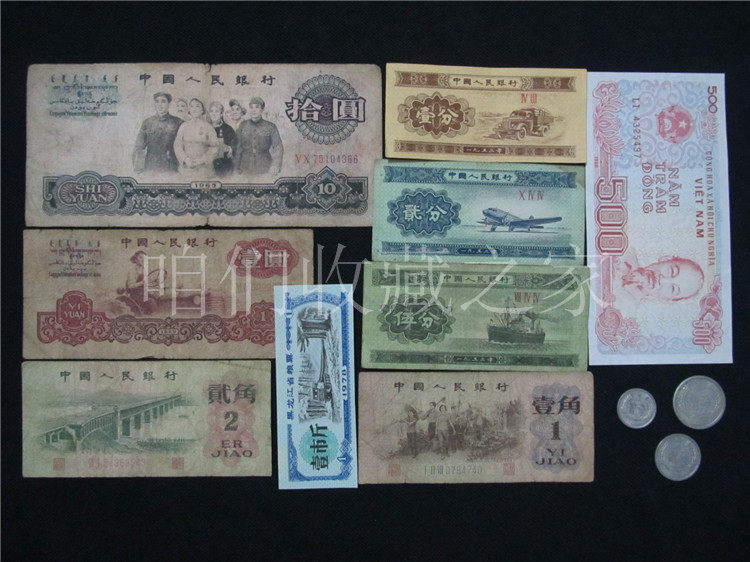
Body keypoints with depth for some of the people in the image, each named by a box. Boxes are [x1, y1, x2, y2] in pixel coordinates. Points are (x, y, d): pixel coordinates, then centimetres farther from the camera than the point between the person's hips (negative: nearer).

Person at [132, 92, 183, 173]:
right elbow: (138, 147, 12)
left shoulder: (178, 122, 6)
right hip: (150, 169, 1)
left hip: (171, 170, -1)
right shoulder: (147, 122, 11)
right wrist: (138, 169, 2)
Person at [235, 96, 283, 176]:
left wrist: (275, 165, -18)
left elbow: (278, 148, -3)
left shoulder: (270, 127, 1)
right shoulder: (243, 125, 8)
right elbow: (238, 147, 11)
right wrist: (237, 168, 9)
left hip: (265, 169, -2)